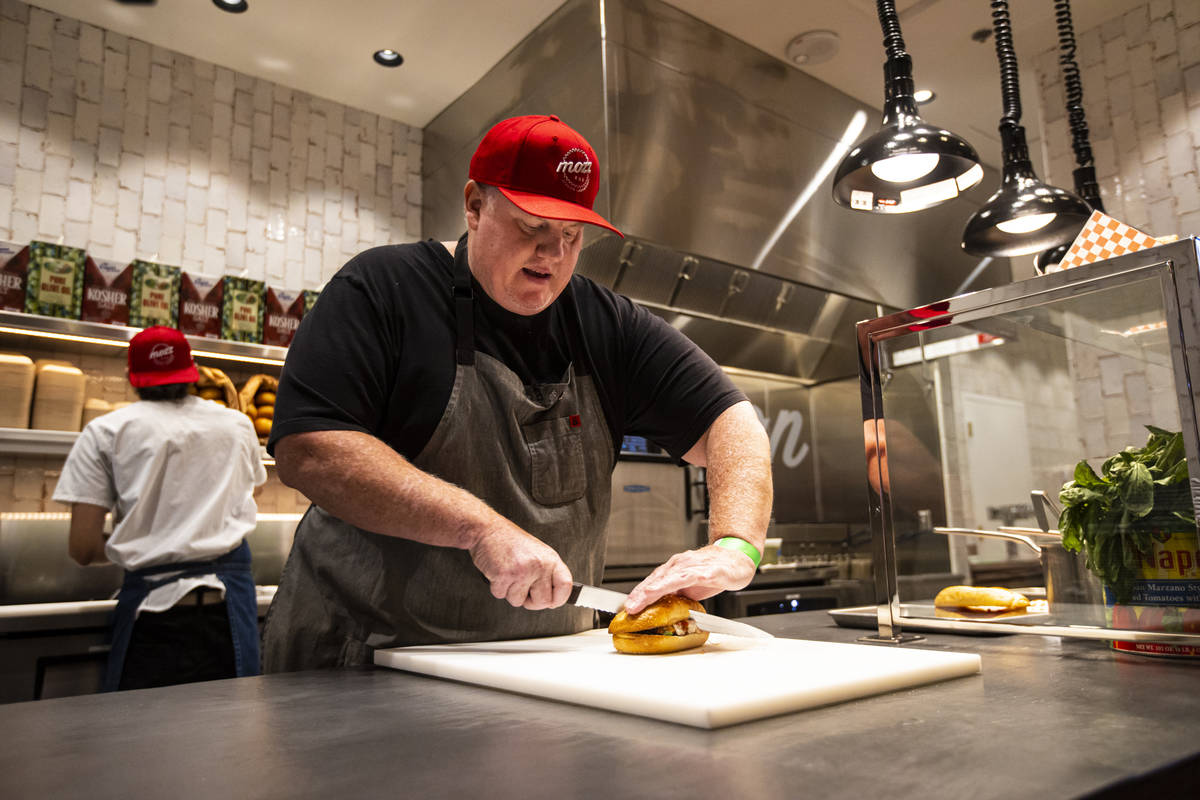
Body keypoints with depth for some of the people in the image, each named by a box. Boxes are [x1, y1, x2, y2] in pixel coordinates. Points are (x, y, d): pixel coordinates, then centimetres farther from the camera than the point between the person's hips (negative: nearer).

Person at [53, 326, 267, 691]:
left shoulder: (104, 432, 1)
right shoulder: (238, 425, 7)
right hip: (229, 603, 2)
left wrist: (137, 547, 16)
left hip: (152, 608, -2)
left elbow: (83, 548, -2)